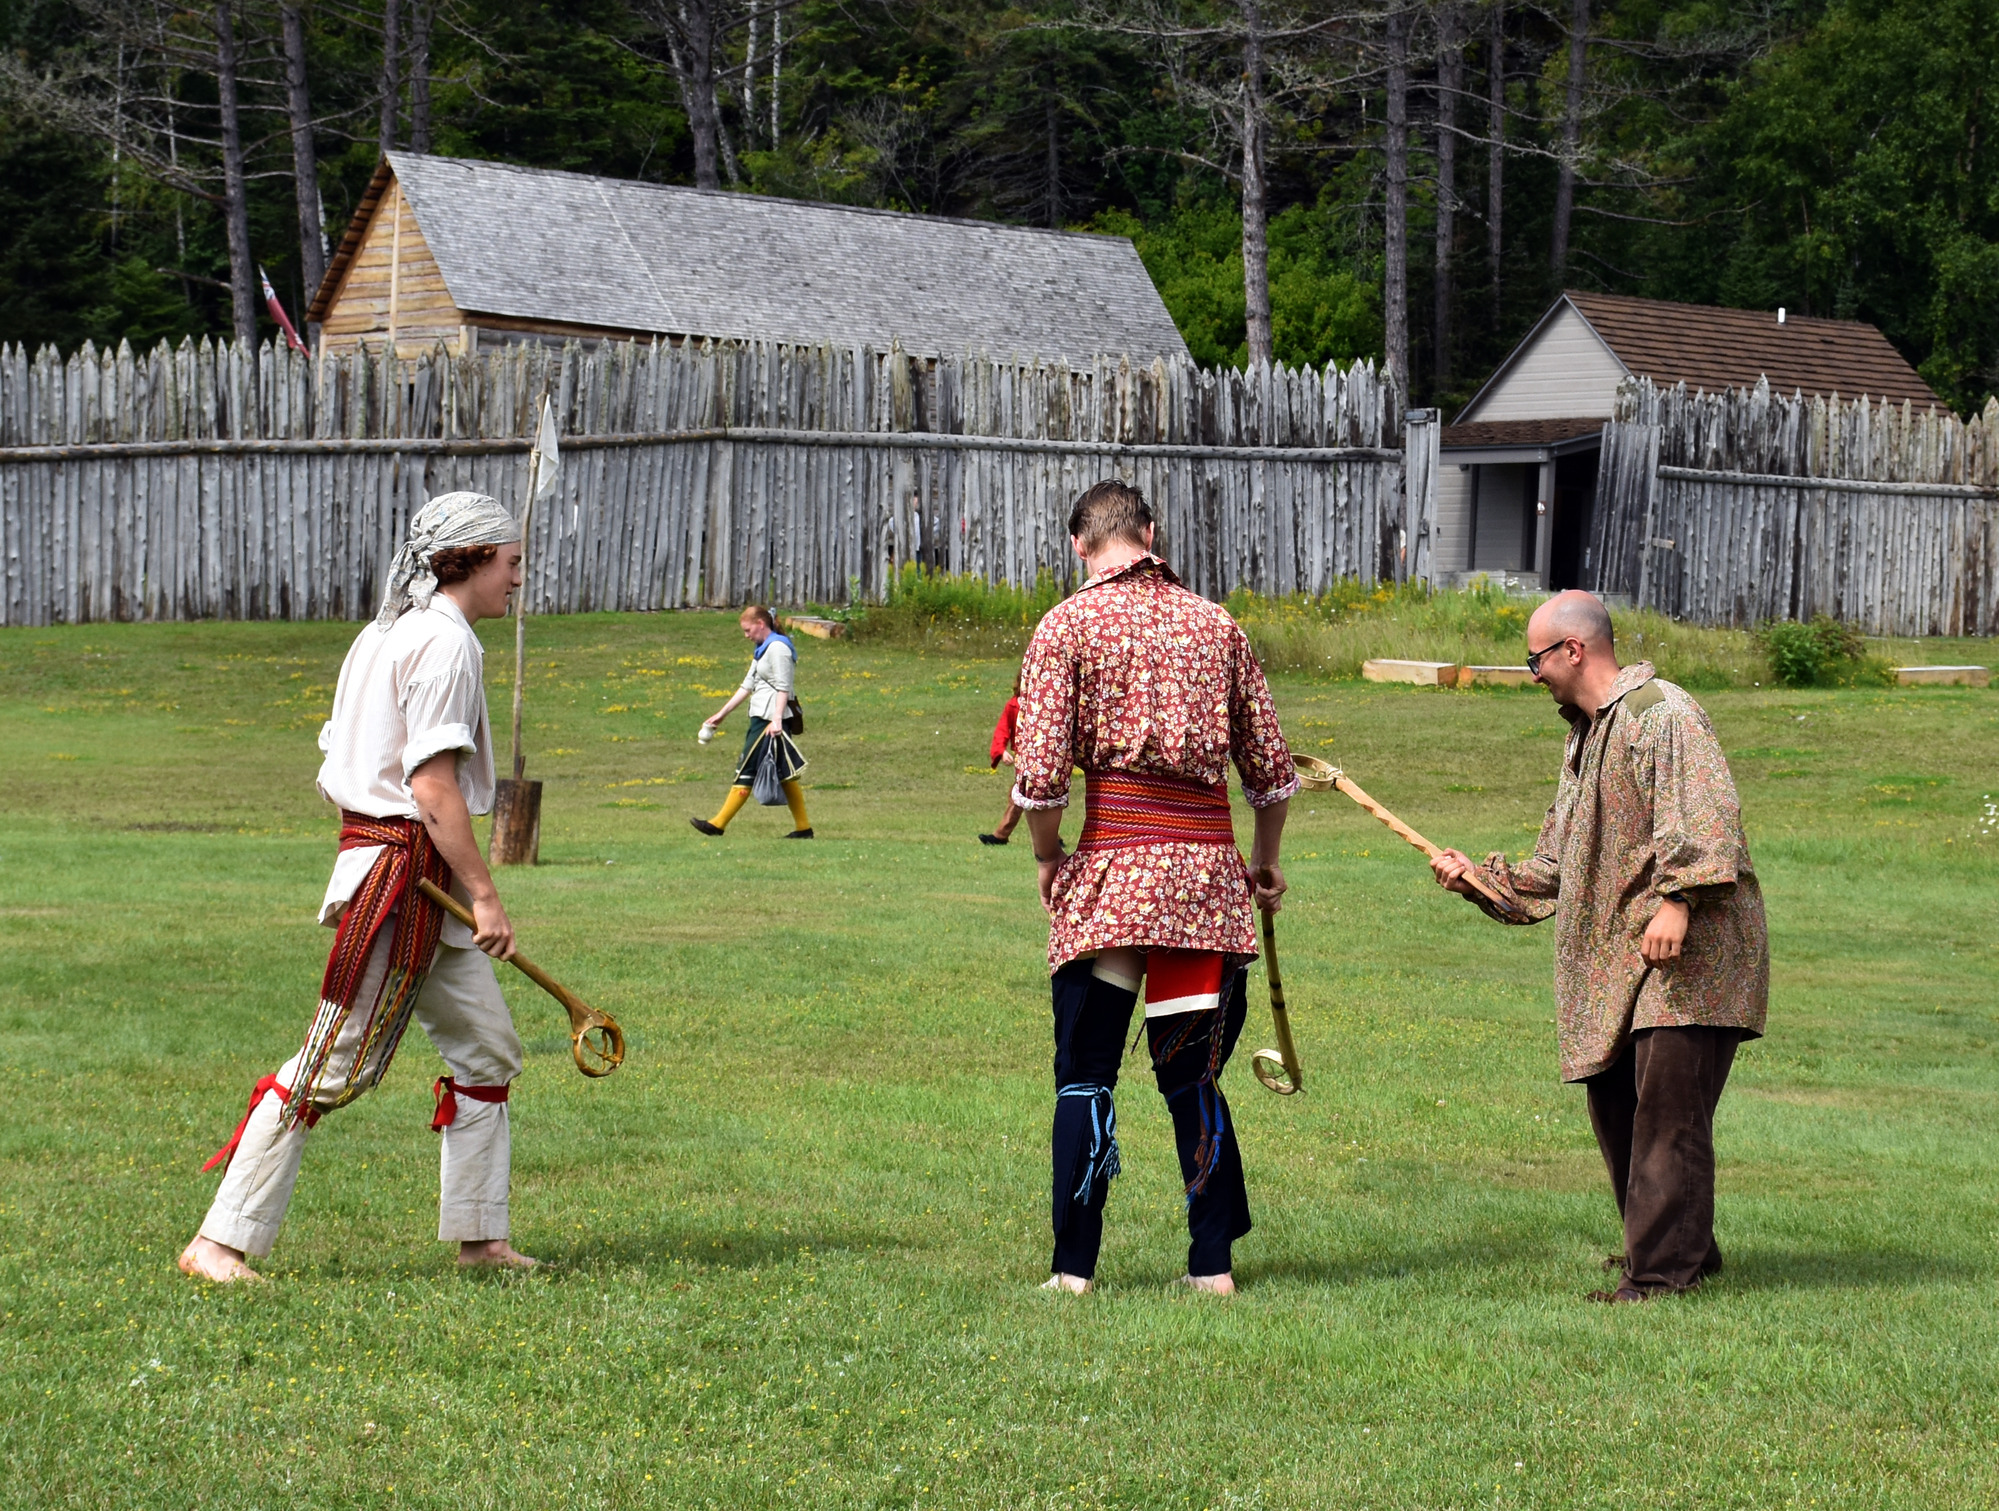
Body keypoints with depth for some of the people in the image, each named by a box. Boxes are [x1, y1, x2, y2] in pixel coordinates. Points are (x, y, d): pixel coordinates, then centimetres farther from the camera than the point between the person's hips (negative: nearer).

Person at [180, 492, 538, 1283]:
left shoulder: (383, 635, 16)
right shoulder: (446, 640, -13)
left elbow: (336, 773, 17)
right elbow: (432, 783, -21)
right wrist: (484, 893, -19)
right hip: (403, 876, -10)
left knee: (487, 1051, 13)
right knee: (333, 1067, -9)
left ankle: (479, 1235, 18)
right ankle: (219, 1242, -6)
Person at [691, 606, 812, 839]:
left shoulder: (778, 647, -11)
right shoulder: (762, 650, 19)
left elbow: (783, 687, -17)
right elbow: (748, 686, 22)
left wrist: (777, 719, -24)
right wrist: (722, 714, 22)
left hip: (770, 719, -10)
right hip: (760, 717, 10)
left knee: (746, 771, -7)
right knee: (783, 774, 8)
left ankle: (718, 824, -6)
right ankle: (803, 827, 9)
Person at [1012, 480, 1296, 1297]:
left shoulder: (1069, 624, 0)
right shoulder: (1215, 623, 11)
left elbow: (1040, 775, -8)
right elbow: (1272, 769, 13)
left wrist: (1049, 860, 9)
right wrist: (1264, 859, 28)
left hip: (1116, 865, -3)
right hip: (1208, 863, 3)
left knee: (1085, 1075, 3)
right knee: (1192, 1075, 12)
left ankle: (1073, 1268, 3)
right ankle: (1212, 1265, 12)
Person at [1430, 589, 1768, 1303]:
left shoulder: (1662, 715, -10)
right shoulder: (1583, 739, 22)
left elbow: (1704, 812, -25)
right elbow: (1555, 867, 29)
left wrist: (1676, 897, -33)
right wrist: (1481, 878, 21)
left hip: (1691, 950, -10)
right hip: (1617, 958, 10)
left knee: (1667, 1100, -13)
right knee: (1614, 1098, 12)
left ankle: (1663, 1268, -12)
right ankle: (1682, 1247, 25)